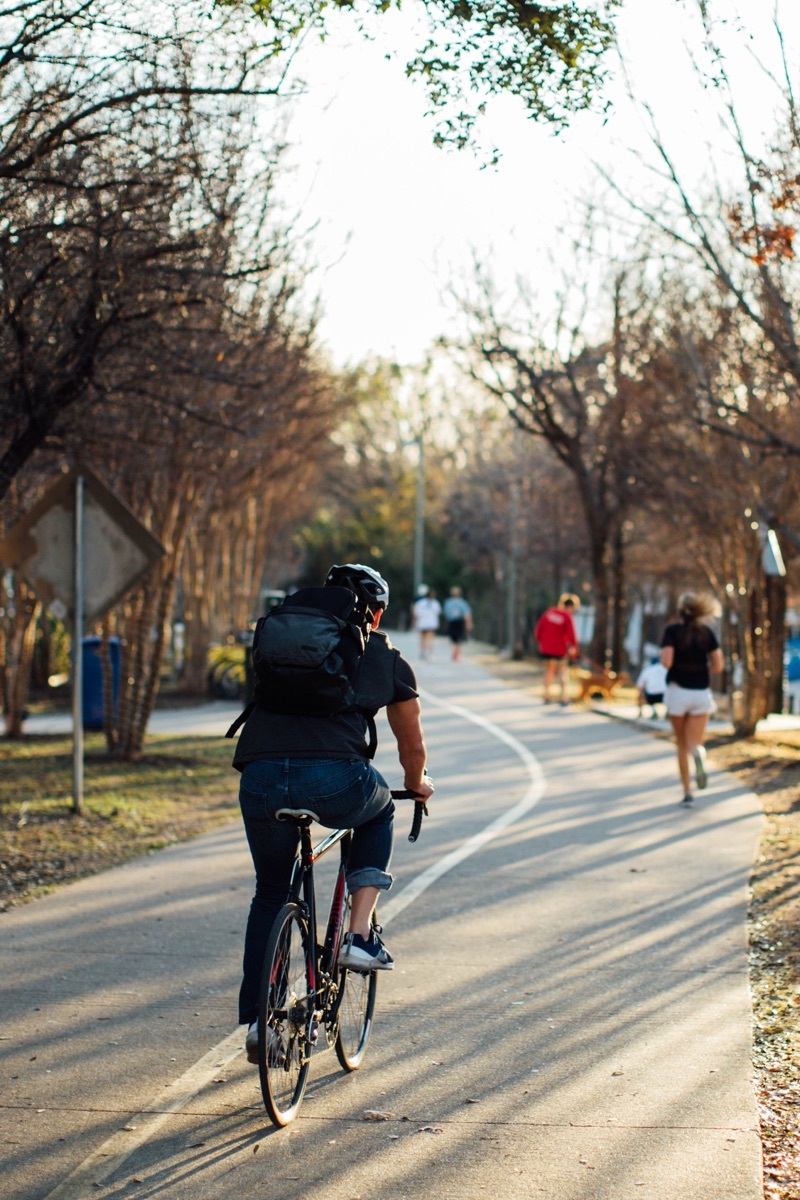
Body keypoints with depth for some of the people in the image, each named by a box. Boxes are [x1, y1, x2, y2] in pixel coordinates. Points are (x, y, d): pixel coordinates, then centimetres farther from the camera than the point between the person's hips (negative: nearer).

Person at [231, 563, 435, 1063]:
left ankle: (257, 1020, 20)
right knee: (379, 812, 33)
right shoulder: (385, 656, 22)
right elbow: (412, 746, 32)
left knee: (271, 893, 25)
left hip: (260, 778, 2)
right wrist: (418, 785, 54)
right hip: (334, 781, -2)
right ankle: (360, 935, 20)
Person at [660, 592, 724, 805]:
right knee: (694, 744, 1)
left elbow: (666, 662, -17)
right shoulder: (707, 632, 2)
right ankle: (698, 755, -36)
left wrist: (662, 657, 5)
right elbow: (718, 665, -1)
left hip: (677, 690, -1)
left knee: (681, 744, 14)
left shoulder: (672, 631, -7)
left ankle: (687, 791, 13)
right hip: (701, 692, 1)